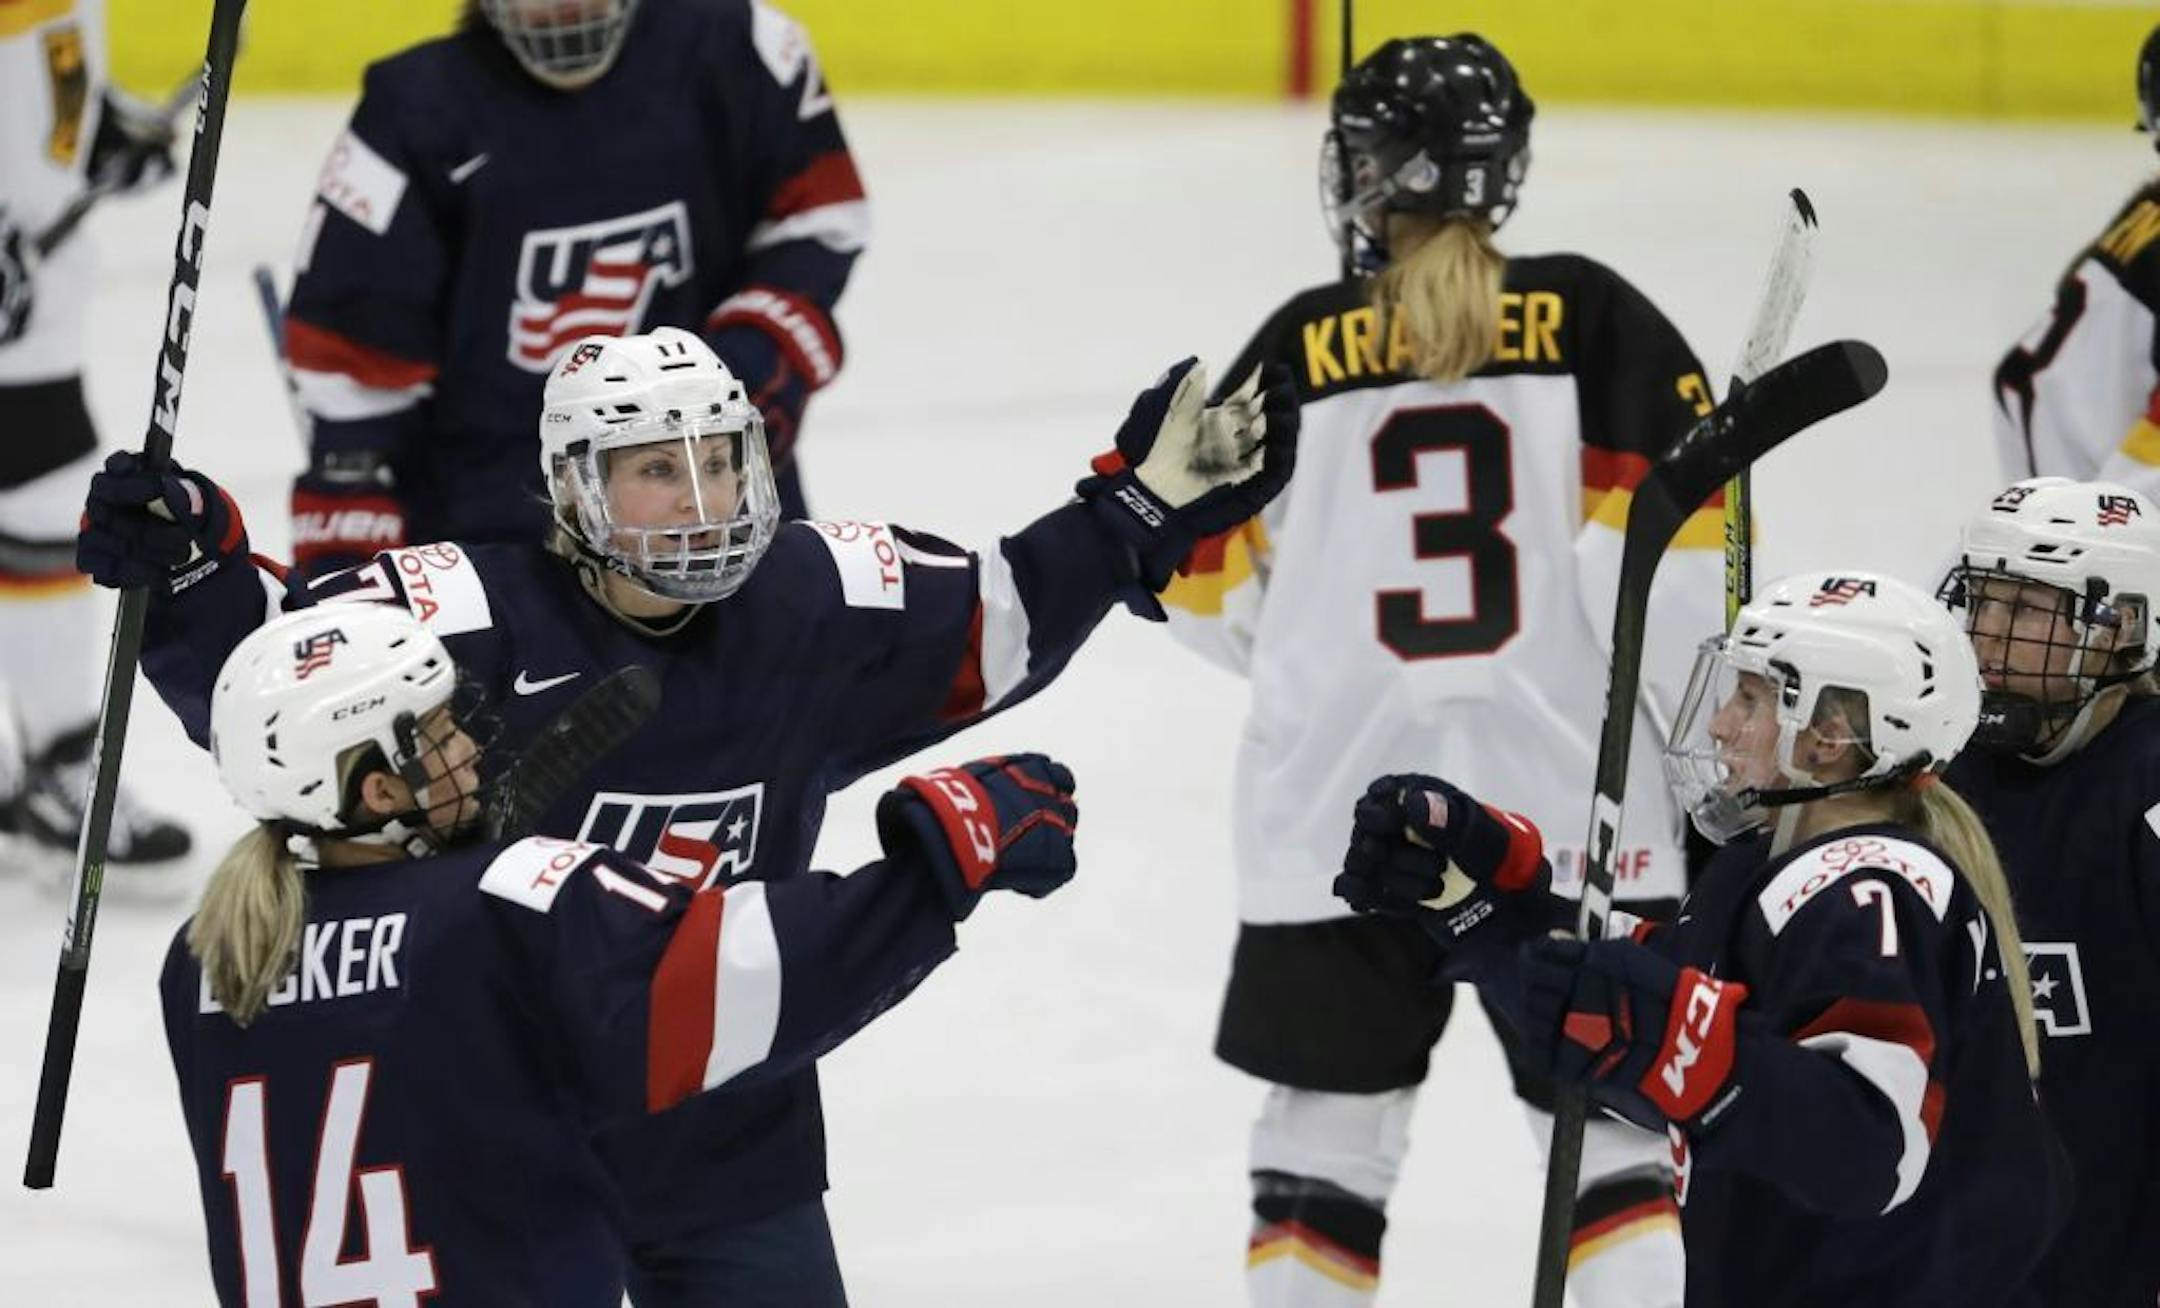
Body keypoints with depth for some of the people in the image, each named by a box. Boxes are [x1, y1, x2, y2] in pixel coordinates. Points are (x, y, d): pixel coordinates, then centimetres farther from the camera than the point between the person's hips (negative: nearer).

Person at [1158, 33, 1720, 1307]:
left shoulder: (1302, 350, 0)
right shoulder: (1593, 321, -2)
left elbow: (1221, 596, 6)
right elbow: (1683, 555, -7)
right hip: (1574, 815, 0)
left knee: (1324, 1148, 11)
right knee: (1618, 1140, 6)